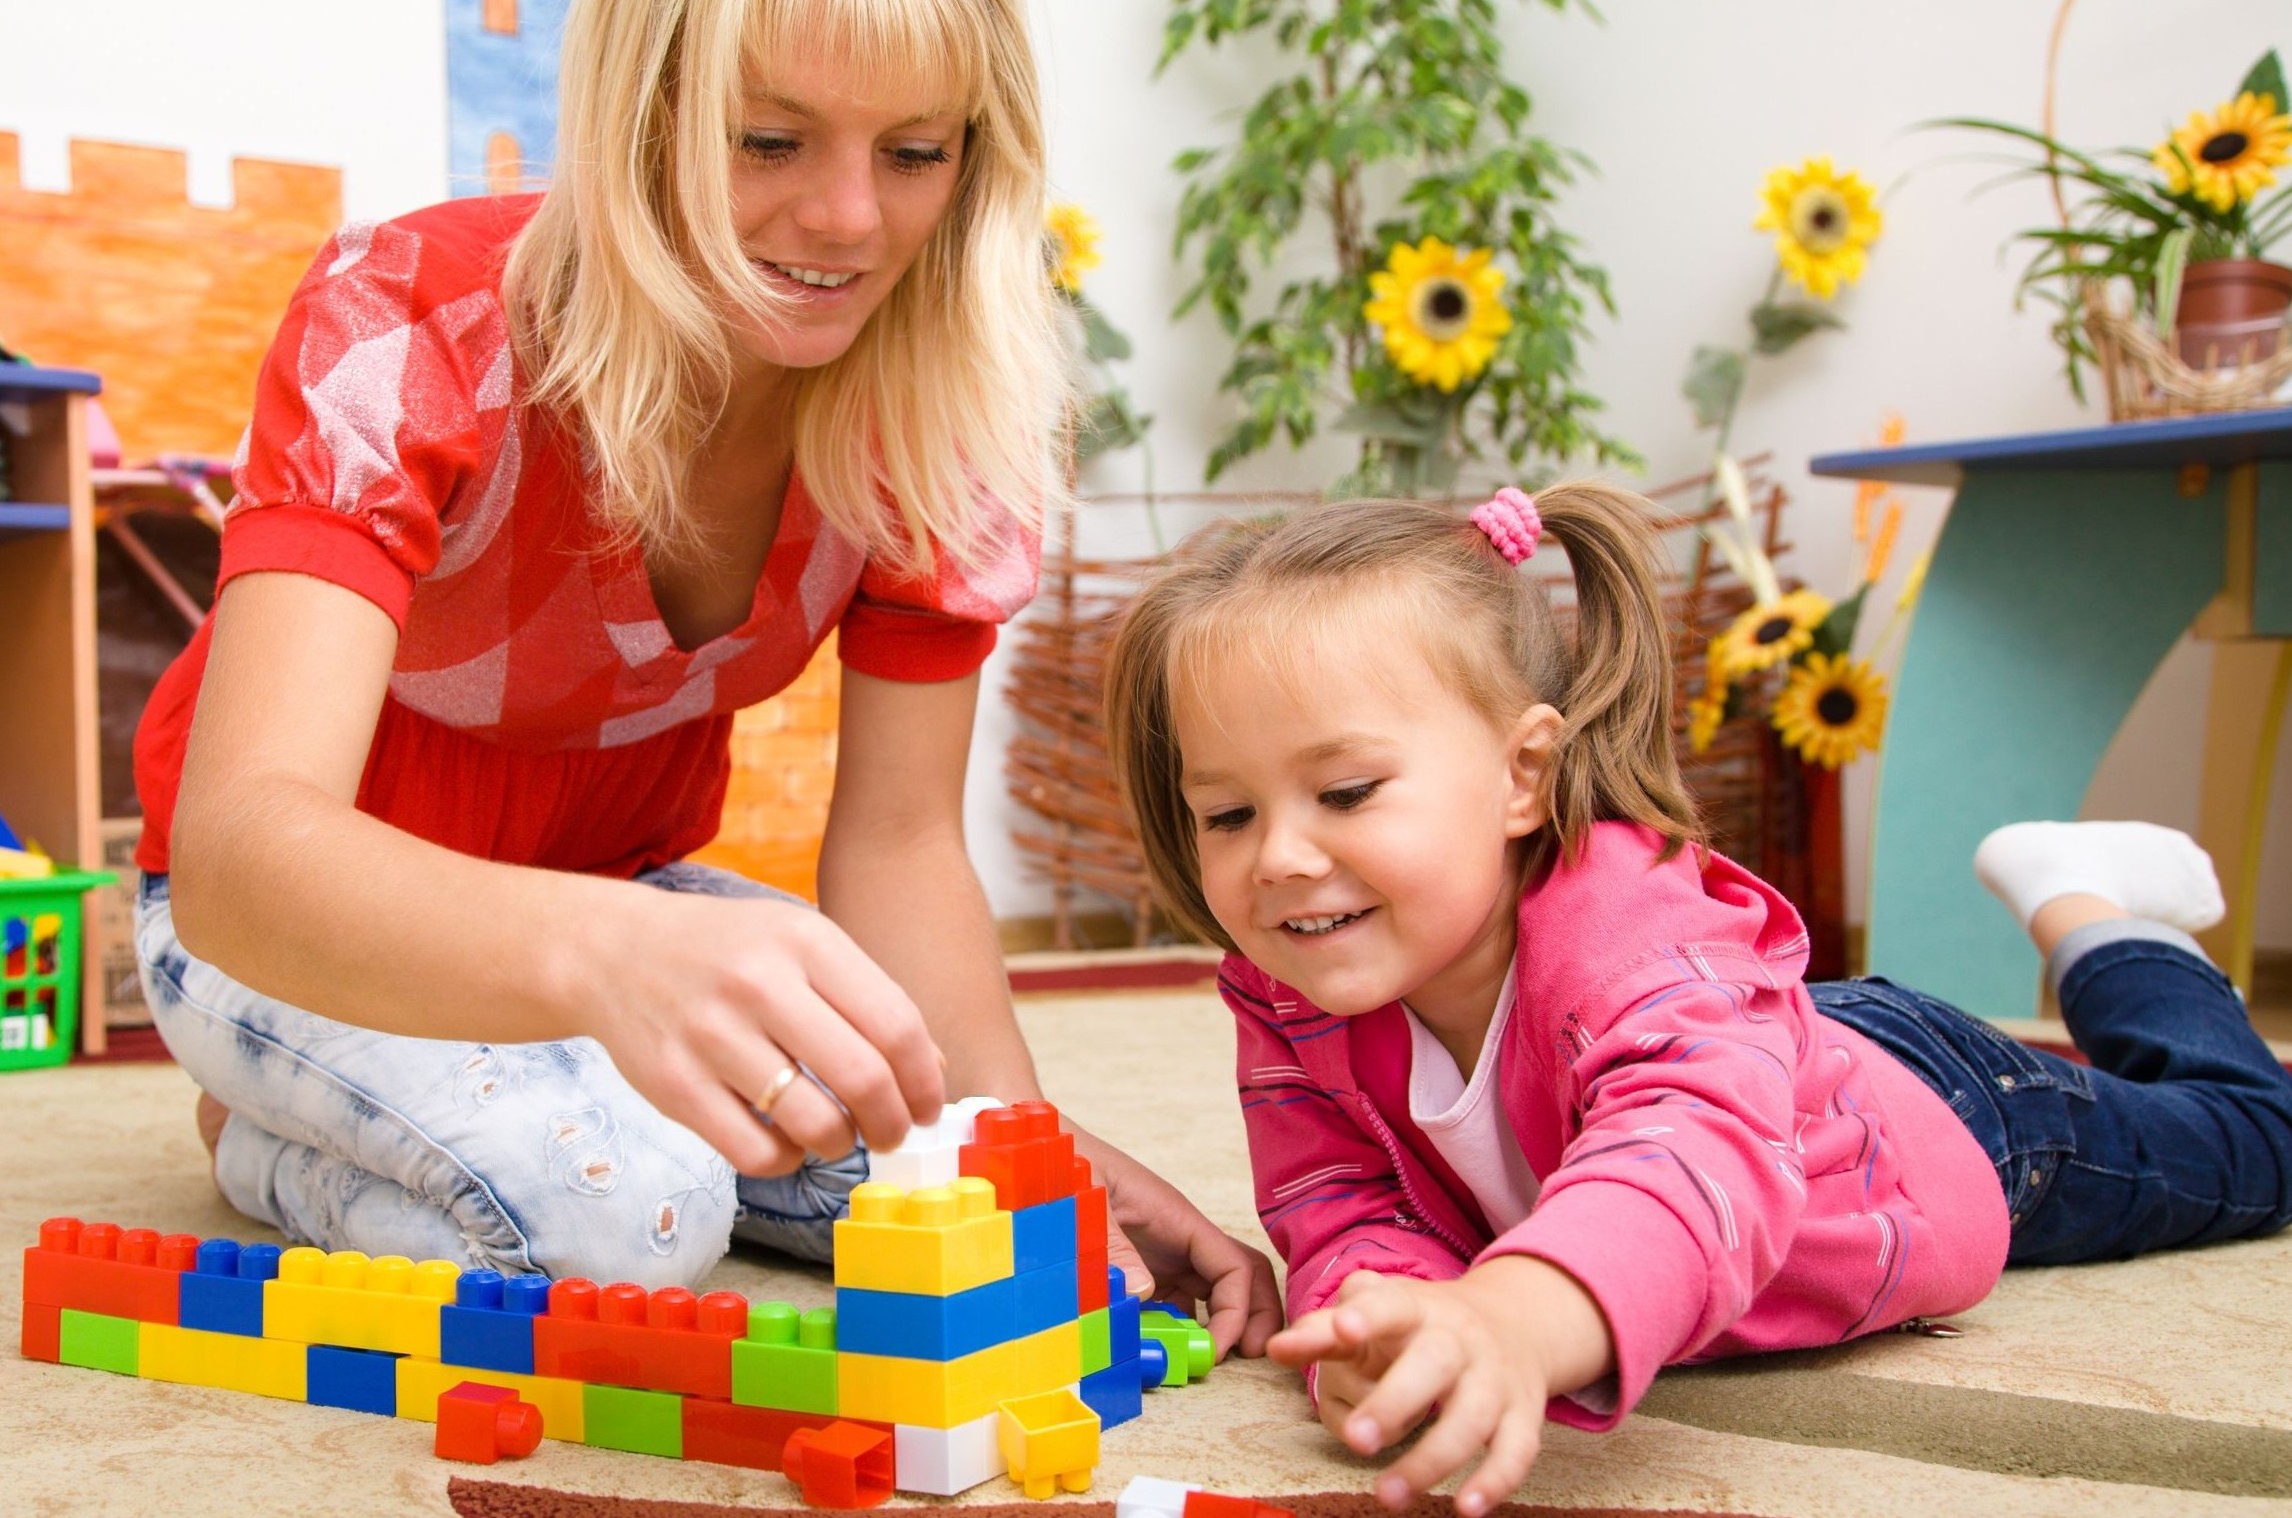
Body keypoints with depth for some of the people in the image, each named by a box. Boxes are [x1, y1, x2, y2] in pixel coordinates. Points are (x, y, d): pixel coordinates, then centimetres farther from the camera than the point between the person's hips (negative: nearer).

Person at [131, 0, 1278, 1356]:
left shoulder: (940, 421, -18)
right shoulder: (404, 330, -31)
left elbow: (897, 843, -13)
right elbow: (239, 841, -45)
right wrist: (603, 956, -66)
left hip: (621, 898, 5)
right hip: (289, 918, -4)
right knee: (623, 1207, -31)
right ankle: (277, 1142, 2)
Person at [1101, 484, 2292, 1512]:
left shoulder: (1634, 934, -50)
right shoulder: (1286, 1003, -30)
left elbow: (1699, 1160, -67)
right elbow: (1340, 1213, -27)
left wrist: (1511, 1320, -88)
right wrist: (1392, 1323, -53)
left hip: (1934, 1123, -4)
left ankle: (2084, 913, 40)